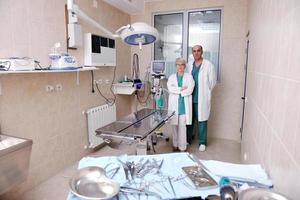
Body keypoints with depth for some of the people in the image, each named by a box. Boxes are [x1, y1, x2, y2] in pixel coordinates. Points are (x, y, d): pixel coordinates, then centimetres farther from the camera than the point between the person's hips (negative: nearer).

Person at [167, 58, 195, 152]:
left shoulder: (189, 77, 6)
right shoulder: (172, 77, 10)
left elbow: (190, 90, -8)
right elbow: (170, 88, -7)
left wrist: (177, 91, -7)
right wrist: (181, 89, -13)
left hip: (184, 105, -2)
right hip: (174, 105, 2)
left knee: (182, 126, -4)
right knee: (175, 125, 8)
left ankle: (182, 147, 6)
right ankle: (175, 145, 23)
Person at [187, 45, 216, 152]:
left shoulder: (208, 65, -7)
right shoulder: (189, 64, 8)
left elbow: (212, 81, -3)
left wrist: (205, 92, 3)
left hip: (202, 99, -4)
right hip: (190, 97, 4)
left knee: (201, 121, 4)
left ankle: (202, 142, 20)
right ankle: (188, 139, 30)